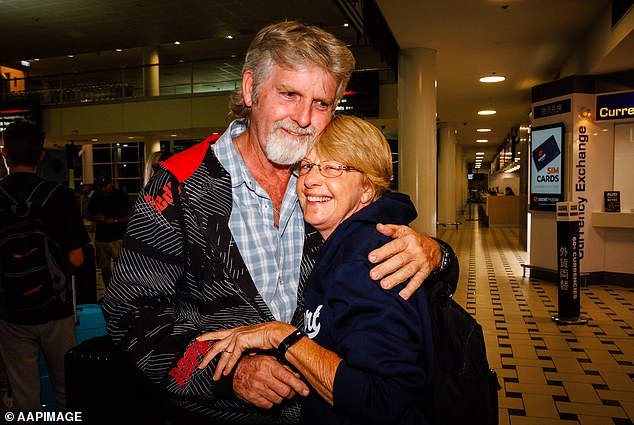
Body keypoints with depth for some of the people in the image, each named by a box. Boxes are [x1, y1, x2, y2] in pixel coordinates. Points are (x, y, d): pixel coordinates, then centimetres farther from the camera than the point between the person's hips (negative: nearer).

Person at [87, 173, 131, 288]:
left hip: (118, 238, -5)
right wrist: (96, 217, -5)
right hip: (101, 238, 5)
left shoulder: (121, 195, -4)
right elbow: (89, 215, 17)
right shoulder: (96, 197, 8)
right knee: (105, 267, 13)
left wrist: (115, 220, -21)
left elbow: (129, 216, -6)